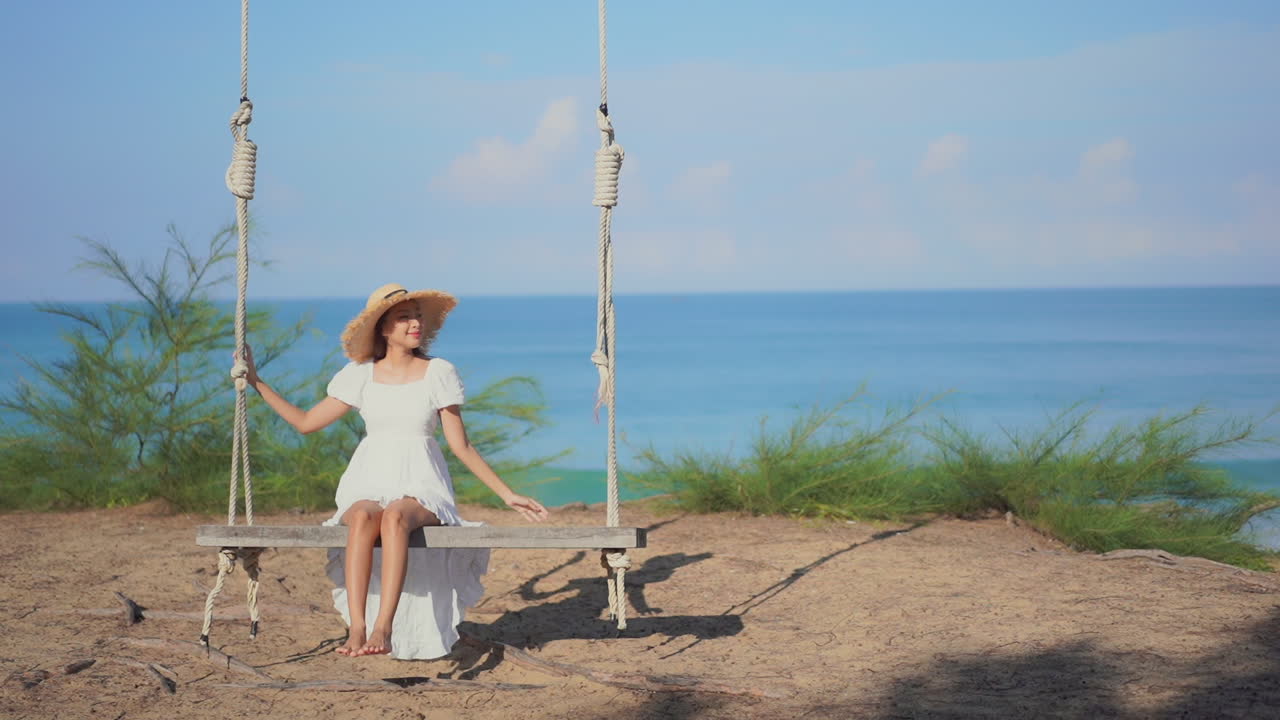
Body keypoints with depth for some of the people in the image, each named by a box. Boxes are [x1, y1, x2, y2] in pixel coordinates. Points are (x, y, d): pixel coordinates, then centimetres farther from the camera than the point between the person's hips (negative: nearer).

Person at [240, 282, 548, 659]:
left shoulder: (439, 373, 5)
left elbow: (462, 447, 8)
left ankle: (383, 628, -47)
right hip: (368, 486, 1)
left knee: (395, 516, -38)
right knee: (363, 518, -37)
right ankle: (357, 630, -44)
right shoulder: (359, 375, 9)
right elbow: (306, 422, 14)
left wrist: (507, 494, 4)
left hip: (422, 489, -1)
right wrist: (255, 382, 13)